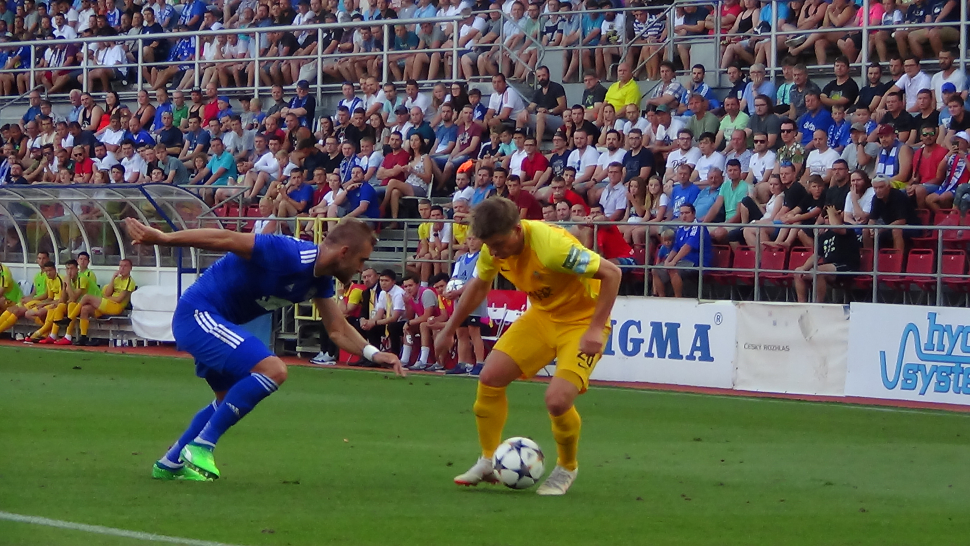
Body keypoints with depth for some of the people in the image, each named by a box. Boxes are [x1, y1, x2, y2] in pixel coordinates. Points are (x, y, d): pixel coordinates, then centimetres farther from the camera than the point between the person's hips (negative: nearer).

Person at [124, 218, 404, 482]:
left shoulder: (320, 280, 4)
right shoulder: (288, 255, -25)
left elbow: (338, 330, 14)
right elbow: (226, 239, -25)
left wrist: (372, 353, -2)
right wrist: (162, 238, -27)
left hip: (210, 320, 10)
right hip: (198, 314, -10)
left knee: (230, 400, 25)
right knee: (273, 370, -22)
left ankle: (170, 463, 35)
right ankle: (200, 448, -15)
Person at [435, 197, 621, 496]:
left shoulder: (551, 245, -34)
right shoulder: (494, 248, -11)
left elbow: (611, 273, -30)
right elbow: (477, 287, 11)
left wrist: (596, 329, -33)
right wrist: (449, 331, 17)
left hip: (582, 320, -7)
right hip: (542, 315, 7)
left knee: (557, 400, -22)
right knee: (490, 377, -5)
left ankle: (566, 468, 8)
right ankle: (489, 461, 13)